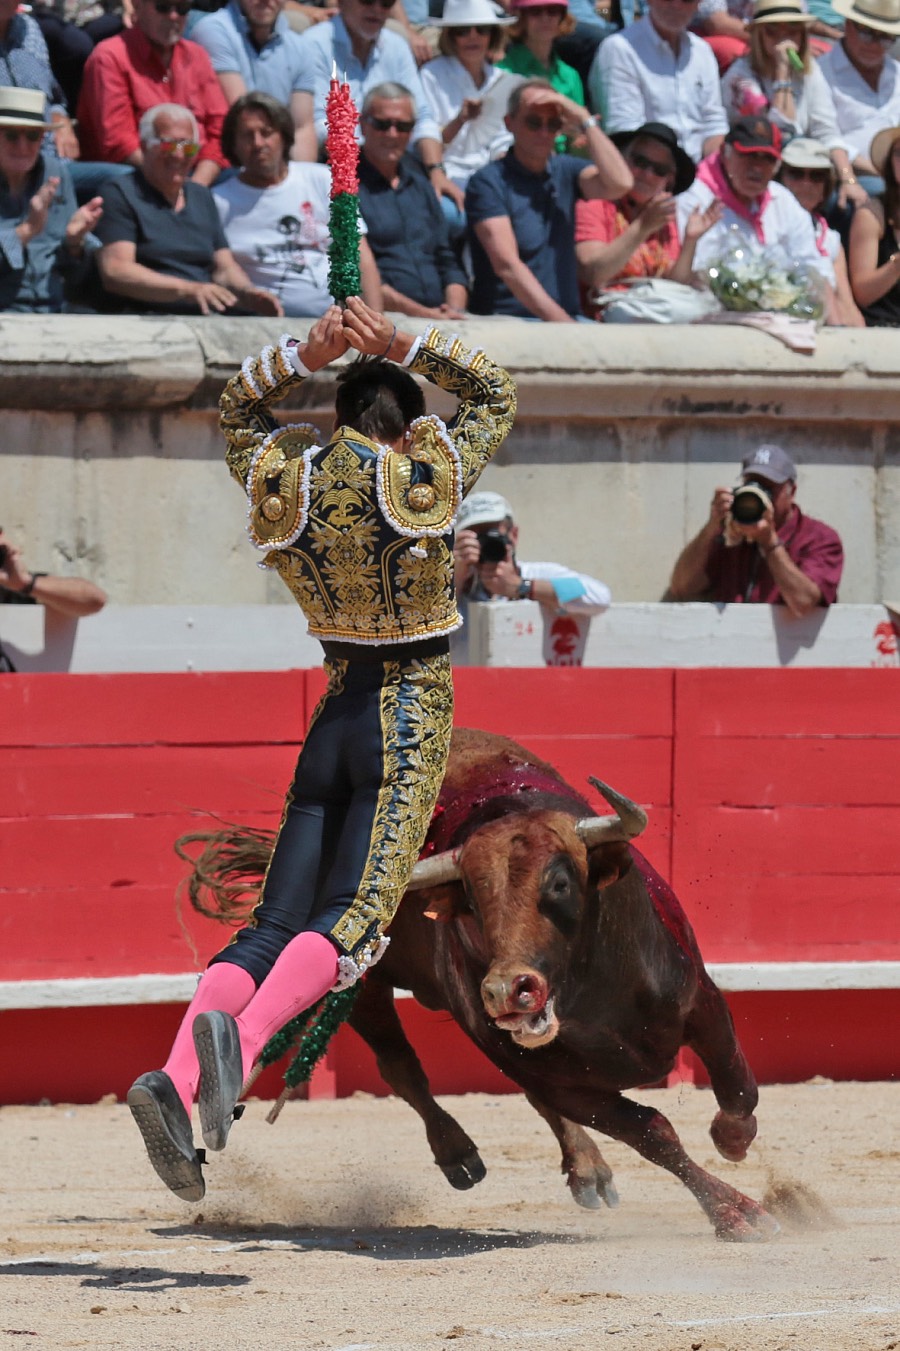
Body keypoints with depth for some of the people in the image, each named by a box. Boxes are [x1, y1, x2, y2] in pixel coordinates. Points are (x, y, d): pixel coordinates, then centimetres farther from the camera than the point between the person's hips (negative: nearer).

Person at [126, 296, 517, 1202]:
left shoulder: (284, 481, 3)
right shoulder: (429, 479, -6)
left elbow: (237, 410, 26)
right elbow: (495, 397, 13)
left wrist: (312, 353, 13)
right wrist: (397, 347, 8)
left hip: (333, 720, 4)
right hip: (412, 721, -4)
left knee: (273, 924, -1)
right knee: (350, 918, -17)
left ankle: (176, 1075, -23)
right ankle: (243, 1039, -43)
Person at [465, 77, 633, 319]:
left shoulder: (566, 170, 14)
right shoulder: (487, 182, -3)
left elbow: (619, 183, -6)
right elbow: (506, 265, -13)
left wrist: (584, 120, -3)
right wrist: (559, 320, -23)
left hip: (565, 319, 6)